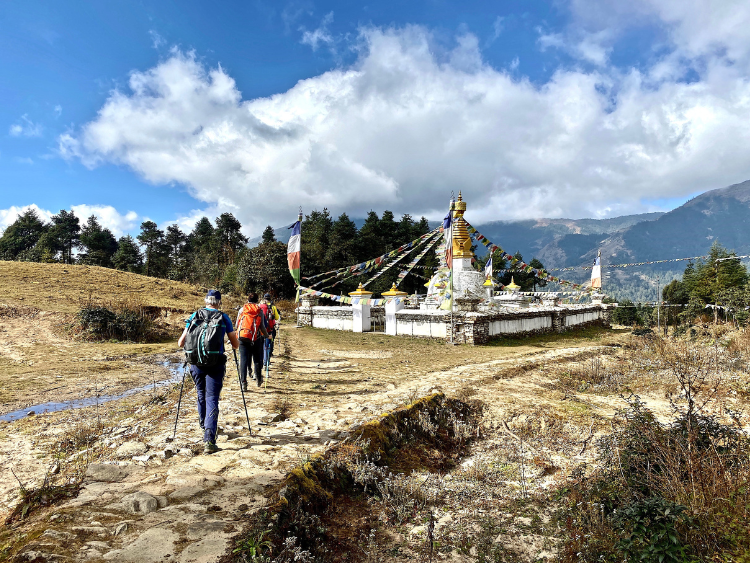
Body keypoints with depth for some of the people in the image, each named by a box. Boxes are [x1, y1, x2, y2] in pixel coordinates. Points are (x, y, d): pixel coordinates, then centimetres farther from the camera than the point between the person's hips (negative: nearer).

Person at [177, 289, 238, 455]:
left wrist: (189, 344, 29)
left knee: (201, 396, 24)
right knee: (212, 399, 0)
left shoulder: (194, 316, 5)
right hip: (215, 365, -2)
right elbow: (236, 345, 5)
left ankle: (204, 426, 43)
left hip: (196, 364, 3)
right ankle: (209, 441, -11)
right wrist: (235, 343, 28)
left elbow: (181, 343, 6)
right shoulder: (224, 318, 1)